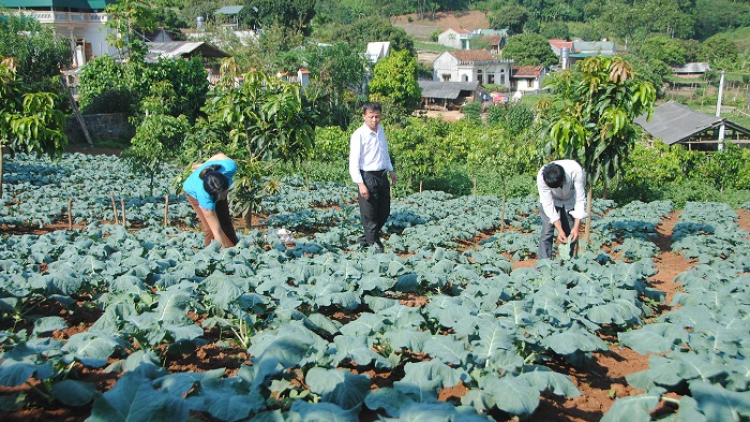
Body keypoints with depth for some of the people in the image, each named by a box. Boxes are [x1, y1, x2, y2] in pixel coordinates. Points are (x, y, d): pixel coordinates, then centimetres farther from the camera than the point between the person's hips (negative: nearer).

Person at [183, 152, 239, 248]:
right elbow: (216, 231, -40)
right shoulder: (204, 196, -47)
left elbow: (220, 155, -14)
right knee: (210, 229, -15)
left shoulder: (230, 166, -41)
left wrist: (202, 165, 2)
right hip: (194, 192, -4)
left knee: (226, 222, 2)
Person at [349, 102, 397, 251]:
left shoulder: (380, 129, 9)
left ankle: (366, 239, 31)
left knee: (384, 212, 14)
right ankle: (373, 244, 17)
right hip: (368, 177, -8)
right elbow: (354, 162, -16)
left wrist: (391, 170, 26)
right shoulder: (359, 135, -14)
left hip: (382, 176, 8)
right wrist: (360, 184, -21)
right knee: (369, 215, 2)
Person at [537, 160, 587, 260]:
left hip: (570, 200, 1)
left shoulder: (576, 171, -37)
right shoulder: (541, 178, -36)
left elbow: (580, 200, -30)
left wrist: (576, 227, -34)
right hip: (549, 199, -1)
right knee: (547, 231, -13)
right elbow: (548, 205, -30)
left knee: (571, 234, -2)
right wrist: (560, 230, -33)